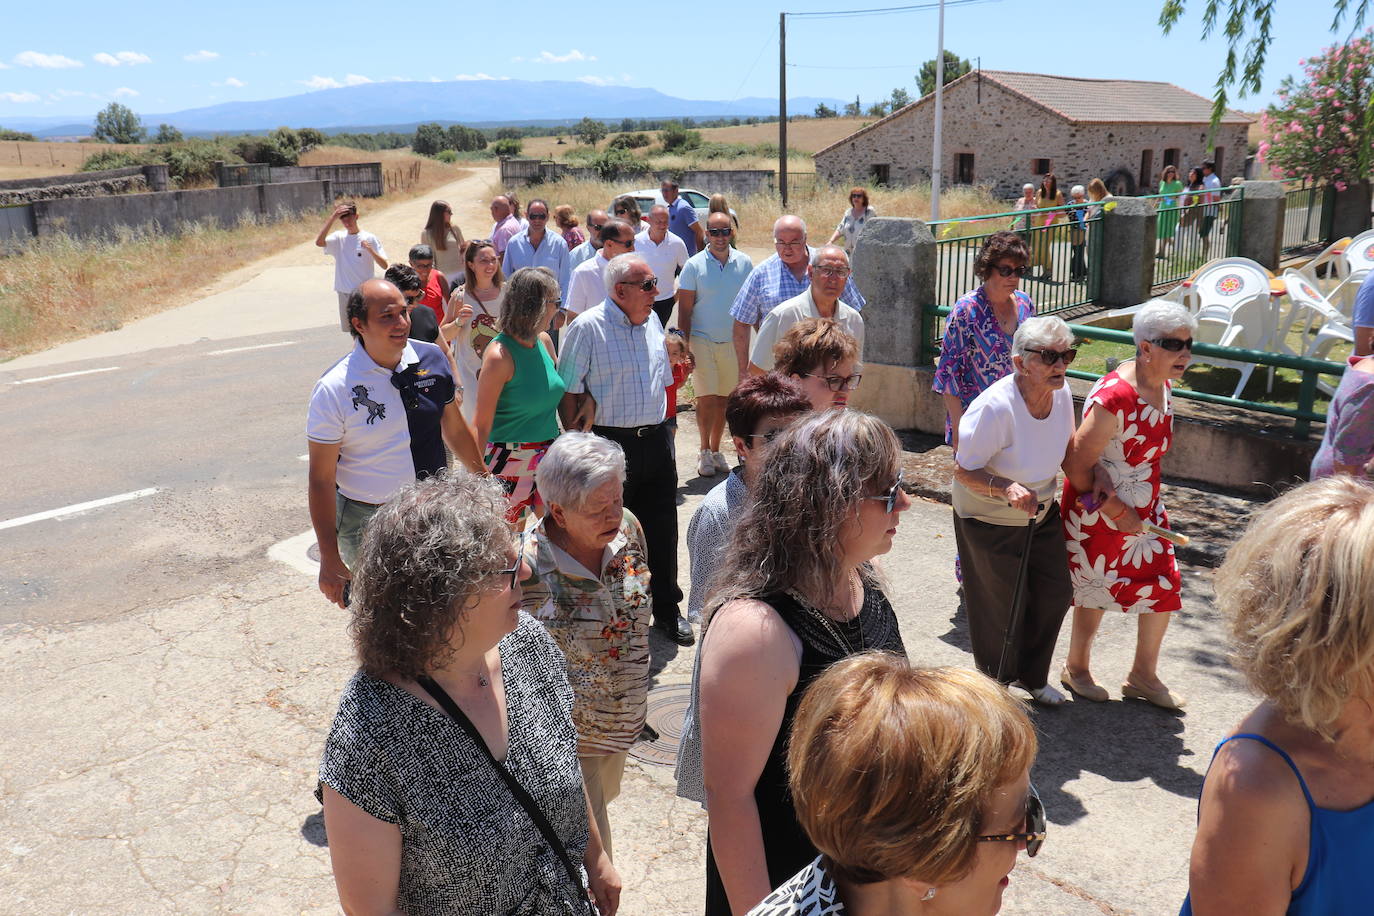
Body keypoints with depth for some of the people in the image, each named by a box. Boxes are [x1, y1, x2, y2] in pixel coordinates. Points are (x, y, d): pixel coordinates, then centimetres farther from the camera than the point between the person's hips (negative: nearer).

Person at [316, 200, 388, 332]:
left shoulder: (369, 238, -3)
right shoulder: (338, 238, 3)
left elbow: (384, 265, -6)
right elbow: (319, 242, -18)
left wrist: (370, 250, -24)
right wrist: (333, 217, -20)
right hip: (344, 293, 3)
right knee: (347, 330, 12)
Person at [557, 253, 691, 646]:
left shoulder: (652, 322, 10)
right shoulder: (587, 327, -10)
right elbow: (568, 392, -10)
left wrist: (661, 429, 13)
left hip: (655, 440, 6)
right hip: (609, 444, -6)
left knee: (662, 528, 12)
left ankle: (666, 609, 28)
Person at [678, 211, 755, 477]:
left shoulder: (744, 263, 3)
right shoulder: (694, 265, -4)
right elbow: (684, 309, -3)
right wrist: (684, 347, -9)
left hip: (733, 341, 3)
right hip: (702, 340, -2)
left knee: (724, 398, 8)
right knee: (707, 398, -4)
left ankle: (715, 450, 22)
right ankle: (704, 452, 11)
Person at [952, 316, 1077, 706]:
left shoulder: (1061, 394, -9)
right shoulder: (995, 407, -31)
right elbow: (964, 471, -24)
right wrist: (1006, 488, -39)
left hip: (1041, 514, 7)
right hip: (989, 520, -7)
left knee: (1055, 593, 13)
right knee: (1001, 607, 6)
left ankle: (1031, 676, 38)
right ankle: (993, 682, 34)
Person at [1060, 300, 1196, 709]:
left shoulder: (1162, 384, -2)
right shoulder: (1115, 397, -29)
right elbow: (1078, 464, -23)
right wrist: (1115, 511, -14)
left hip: (1143, 506, 8)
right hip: (1099, 511, -8)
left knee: (1162, 582, 11)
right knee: (1097, 586, 10)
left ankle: (1143, 676, 30)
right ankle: (1076, 668, 34)